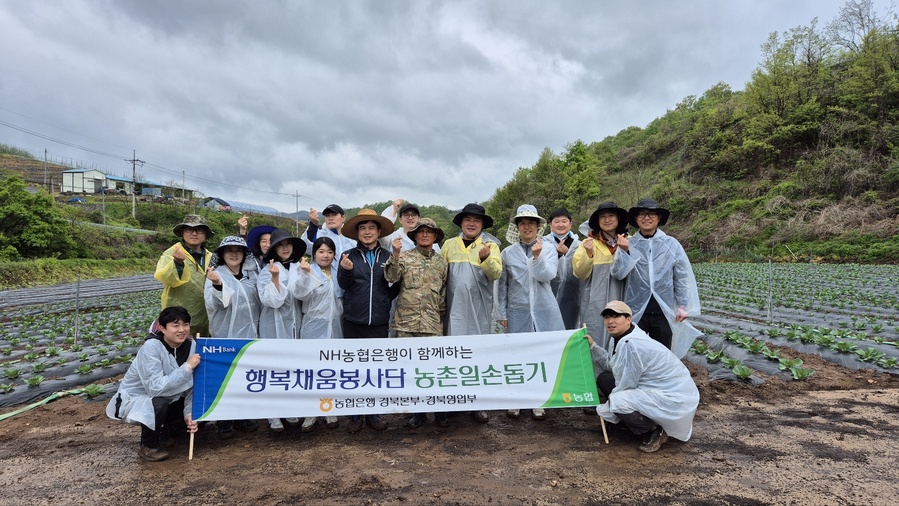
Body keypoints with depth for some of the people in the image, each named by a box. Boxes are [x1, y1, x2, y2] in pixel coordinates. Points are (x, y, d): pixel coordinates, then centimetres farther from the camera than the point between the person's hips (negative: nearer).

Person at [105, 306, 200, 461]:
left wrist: (190, 413, -21)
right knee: (159, 404, -34)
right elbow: (156, 388, -37)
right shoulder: (151, 347, -28)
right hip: (133, 399, -6)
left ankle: (164, 433, 18)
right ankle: (148, 446, -6)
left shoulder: (190, 345, -12)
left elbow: (191, 386, -9)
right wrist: (187, 367, -36)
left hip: (166, 399, 6)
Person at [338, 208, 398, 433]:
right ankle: (354, 415, 18)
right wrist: (346, 270, -26)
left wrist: (387, 298, -6)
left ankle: (374, 413, 21)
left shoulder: (388, 256, 4)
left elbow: (397, 284, 11)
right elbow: (343, 285, -8)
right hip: (353, 321, 0)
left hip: (379, 321, 1)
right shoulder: (348, 255, 3)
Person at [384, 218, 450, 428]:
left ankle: (439, 409, 18)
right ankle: (417, 409, 18)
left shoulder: (441, 261, 11)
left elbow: (444, 291, 16)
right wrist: (395, 254, -22)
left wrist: (441, 313, 13)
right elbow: (391, 277, -11)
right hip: (407, 320, -1)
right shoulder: (405, 256, 4)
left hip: (432, 322, 1)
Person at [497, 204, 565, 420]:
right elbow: (502, 285, 7)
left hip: (544, 311, 0)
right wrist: (502, 313, 5)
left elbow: (547, 276, -10)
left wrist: (537, 256, -24)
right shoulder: (508, 252, 4)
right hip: (518, 312, 0)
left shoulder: (548, 247, 2)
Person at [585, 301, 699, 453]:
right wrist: (592, 346, 3)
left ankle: (655, 431, -3)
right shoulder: (619, 338, 3)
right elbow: (610, 365, 9)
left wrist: (605, 410, -9)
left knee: (617, 401, -30)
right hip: (655, 390, 10)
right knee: (604, 378, 9)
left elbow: (626, 385, -21)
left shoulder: (631, 345, -26)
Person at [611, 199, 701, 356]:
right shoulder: (628, 243, 0)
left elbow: (682, 277, 5)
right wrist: (624, 251, -23)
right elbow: (618, 274, -8)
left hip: (664, 311, 1)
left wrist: (683, 306, 3)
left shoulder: (672, 244, 1)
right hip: (635, 310, 0)